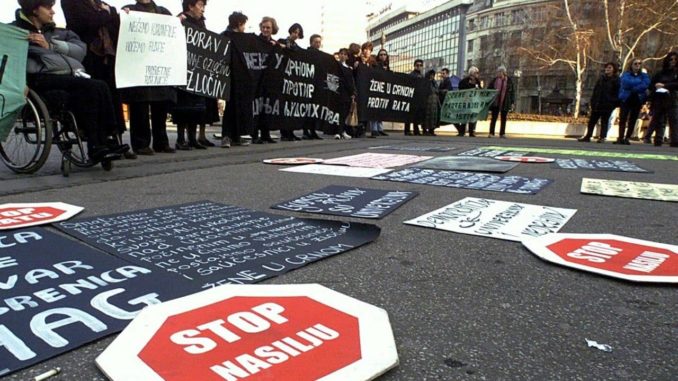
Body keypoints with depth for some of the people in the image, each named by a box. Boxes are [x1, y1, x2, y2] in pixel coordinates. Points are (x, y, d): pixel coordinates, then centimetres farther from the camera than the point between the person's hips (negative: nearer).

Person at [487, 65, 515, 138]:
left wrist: (512, 102, 0)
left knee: (504, 118, 5)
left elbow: (512, 92, 5)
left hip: (505, 103, 0)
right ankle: (491, 133, 2)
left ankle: (502, 133, 11)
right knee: (494, 118, -1)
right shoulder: (494, 80, 4)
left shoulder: (509, 81, 3)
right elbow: (489, 89, 10)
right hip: (495, 103, 0)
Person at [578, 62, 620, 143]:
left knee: (604, 121, 1)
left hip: (608, 105, -5)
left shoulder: (616, 80, -3)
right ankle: (588, 136, 16)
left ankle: (602, 137, 5)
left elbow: (617, 93, -6)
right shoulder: (601, 78, 11)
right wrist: (592, 102, 6)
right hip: (597, 103, 5)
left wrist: (615, 103, -14)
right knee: (592, 120, 8)